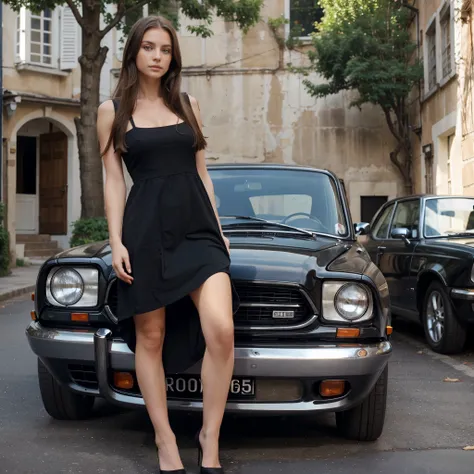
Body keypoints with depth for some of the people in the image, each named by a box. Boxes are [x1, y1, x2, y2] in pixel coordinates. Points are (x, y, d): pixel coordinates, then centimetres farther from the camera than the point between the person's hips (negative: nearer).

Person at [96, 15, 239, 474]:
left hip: (197, 225, 2)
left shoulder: (187, 104, 13)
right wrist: (116, 241, -7)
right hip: (146, 230, -2)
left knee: (220, 330, -15)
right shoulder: (112, 110, 5)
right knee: (151, 337, 4)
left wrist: (218, 228, 12)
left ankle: (210, 437, -1)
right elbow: (114, 179, 2)